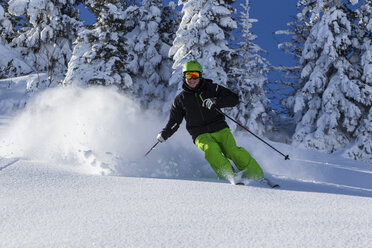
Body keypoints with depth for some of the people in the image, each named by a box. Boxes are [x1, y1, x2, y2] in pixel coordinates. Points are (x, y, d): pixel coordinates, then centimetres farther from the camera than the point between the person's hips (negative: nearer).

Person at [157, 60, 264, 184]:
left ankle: (256, 175, -16)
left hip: (220, 129, 0)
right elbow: (174, 121, 21)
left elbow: (234, 98, -1)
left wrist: (215, 102, -17)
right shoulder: (181, 99, 13)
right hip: (201, 135, 0)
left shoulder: (211, 89, 8)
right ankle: (229, 176, -34)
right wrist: (164, 135, 2)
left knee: (232, 150, -25)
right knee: (211, 150, -33)